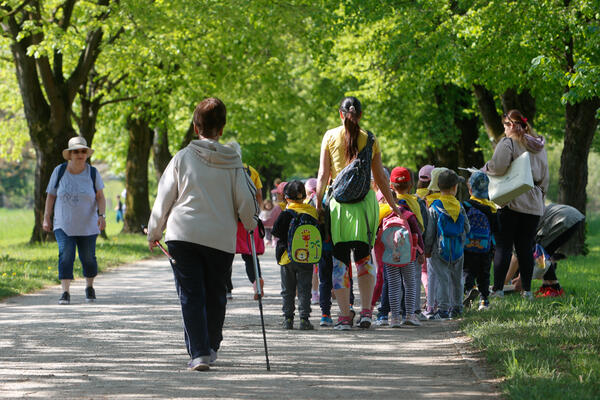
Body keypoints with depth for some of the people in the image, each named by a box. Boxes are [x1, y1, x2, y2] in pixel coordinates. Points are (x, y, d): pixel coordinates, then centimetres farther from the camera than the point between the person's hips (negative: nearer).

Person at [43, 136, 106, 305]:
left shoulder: (92, 173, -3)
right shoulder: (59, 171, -2)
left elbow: (100, 197, -3)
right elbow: (51, 196, 5)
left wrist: (102, 215, -18)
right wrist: (46, 218, 2)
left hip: (87, 226, 1)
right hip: (64, 225, -1)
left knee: (88, 258, 5)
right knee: (65, 256, -15)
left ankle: (89, 287, 30)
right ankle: (65, 293, -14)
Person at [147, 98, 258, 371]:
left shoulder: (183, 157, 0)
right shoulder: (232, 162, 1)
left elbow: (164, 198, 4)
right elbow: (246, 201, 4)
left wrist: (153, 233, 16)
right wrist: (250, 224, 25)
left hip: (183, 235, -1)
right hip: (221, 238, 1)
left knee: (191, 295, 0)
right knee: (216, 293, 17)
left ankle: (198, 352, -10)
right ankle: (211, 347, 28)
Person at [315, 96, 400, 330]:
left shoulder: (330, 136, 1)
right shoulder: (370, 139, 5)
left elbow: (323, 175, -2)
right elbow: (380, 178, 8)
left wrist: (318, 202, 6)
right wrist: (393, 205, 16)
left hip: (339, 201, -1)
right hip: (365, 200, 2)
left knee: (340, 258, 3)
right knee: (364, 256, 14)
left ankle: (345, 316, 0)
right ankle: (366, 311, 4)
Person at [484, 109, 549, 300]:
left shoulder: (508, 143, -7)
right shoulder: (539, 146, 15)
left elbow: (498, 167, -20)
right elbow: (545, 178, 18)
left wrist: (485, 168, 0)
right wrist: (540, 197, 24)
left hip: (511, 203, -6)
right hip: (534, 205, 6)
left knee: (503, 246, -3)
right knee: (526, 247, 8)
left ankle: (498, 288, -6)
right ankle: (527, 290, 7)